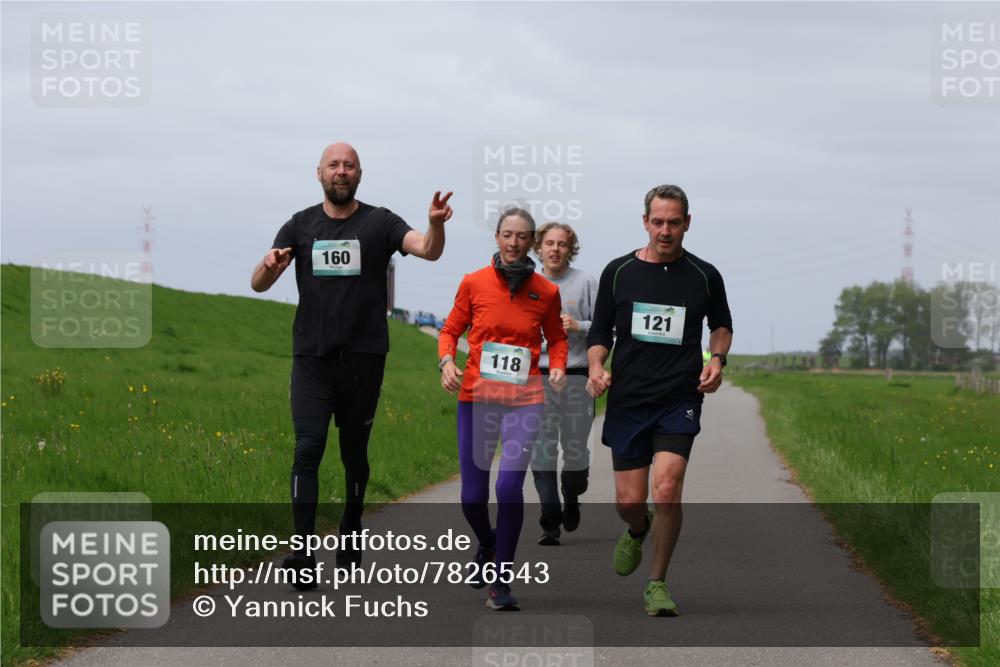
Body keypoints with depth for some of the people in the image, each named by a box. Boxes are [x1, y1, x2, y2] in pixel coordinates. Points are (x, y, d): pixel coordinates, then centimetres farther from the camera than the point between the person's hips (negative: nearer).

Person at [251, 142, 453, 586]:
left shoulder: (379, 223, 2)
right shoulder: (301, 225, 8)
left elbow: (428, 250, -14)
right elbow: (258, 284, 3)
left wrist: (435, 225, -37)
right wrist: (269, 266, -21)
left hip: (364, 358, 0)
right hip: (312, 358, 0)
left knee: (354, 453, 10)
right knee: (308, 449, -12)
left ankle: (350, 533, 29)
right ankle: (303, 552, -17)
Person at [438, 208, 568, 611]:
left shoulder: (546, 292, 2)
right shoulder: (474, 283, 0)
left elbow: (556, 337, 17)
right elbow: (451, 330, 10)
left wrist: (557, 366, -2)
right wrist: (447, 361, -8)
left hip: (524, 399, -1)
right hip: (477, 396, 1)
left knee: (509, 486, -18)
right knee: (472, 495, 5)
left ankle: (501, 580, -6)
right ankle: (487, 546, 40)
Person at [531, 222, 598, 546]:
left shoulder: (585, 282, 4)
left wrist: (578, 327, -14)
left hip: (577, 376, -1)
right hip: (537, 376, 1)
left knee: (576, 451, 5)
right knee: (541, 450, -8)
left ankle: (571, 499, 36)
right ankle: (550, 523, -7)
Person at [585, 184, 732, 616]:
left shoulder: (704, 276, 3)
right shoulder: (618, 272, 3)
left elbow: (721, 325, 20)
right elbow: (599, 333, 10)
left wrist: (717, 359, 1)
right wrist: (597, 368, -10)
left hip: (680, 401, -1)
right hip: (627, 401, 1)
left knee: (667, 489, -19)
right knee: (628, 502, 1)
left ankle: (658, 583, -3)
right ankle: (638, 531, 40)